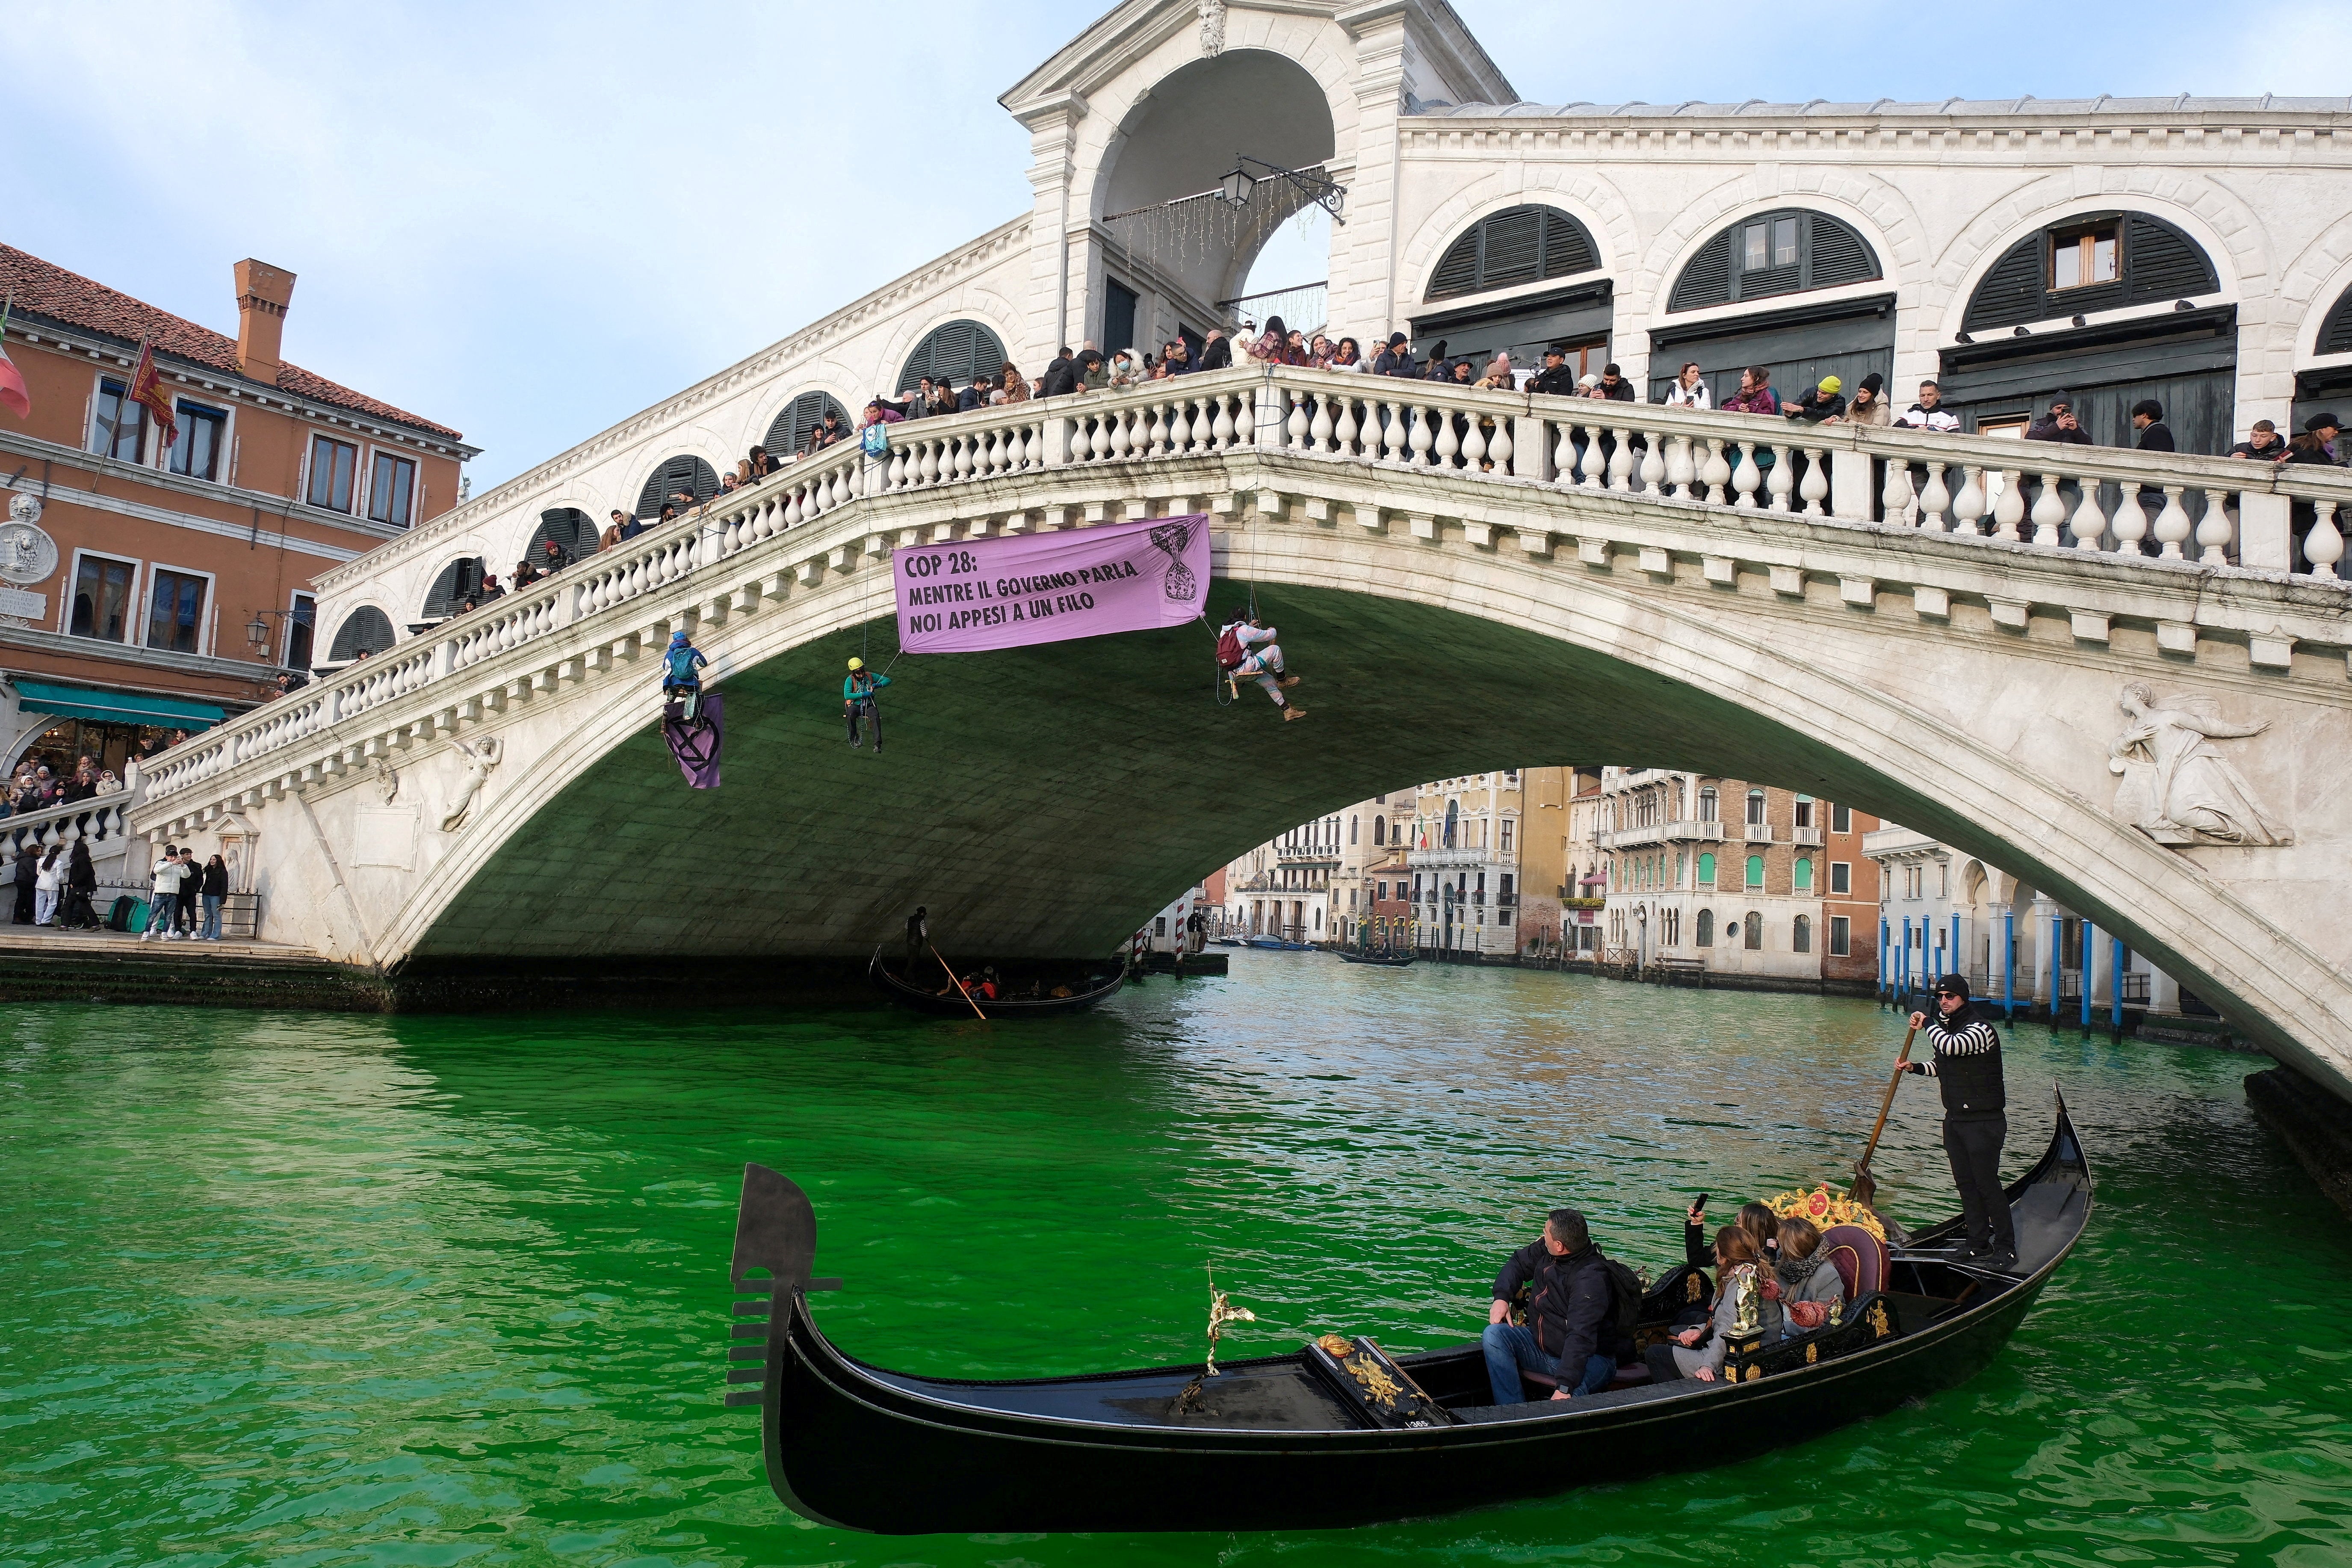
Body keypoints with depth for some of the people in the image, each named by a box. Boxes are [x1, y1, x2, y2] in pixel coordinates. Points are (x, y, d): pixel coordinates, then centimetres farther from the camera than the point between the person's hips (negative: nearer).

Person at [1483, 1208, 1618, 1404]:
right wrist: (1501, 1298, -1)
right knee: (1493, 1335, -16)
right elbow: (1518, 1263, 18)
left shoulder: (1590, 1279, -27)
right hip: (1540, 1344, 8)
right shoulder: (1545, 1251, -2)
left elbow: (1581, 1338, -34)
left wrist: (1565, 1387, -41)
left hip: (1588, 1358, -8)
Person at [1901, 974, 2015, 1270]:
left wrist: (1927, 1023, -17)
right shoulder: (1945, 1027, 11)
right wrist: (1916, 1068, 6)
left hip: (1983, 1121, -8)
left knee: (1987, 1183, -6)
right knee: (1966, 1185, 11)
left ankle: (2006, 1248, 4)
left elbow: (1950, 1047, -34)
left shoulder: (1980, 1029, -16)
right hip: (1955, 1120, 8)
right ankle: (1979, 1246, 19)